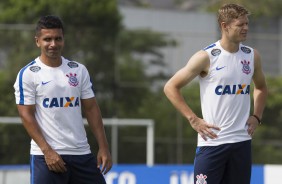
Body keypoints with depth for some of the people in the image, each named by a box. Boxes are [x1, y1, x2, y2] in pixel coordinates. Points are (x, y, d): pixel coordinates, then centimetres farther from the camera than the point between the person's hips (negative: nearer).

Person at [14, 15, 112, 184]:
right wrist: (47, 151, -16)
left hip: (81, 153, 4)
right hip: (47, 156, -4)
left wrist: (103, 148, 4)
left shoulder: (79, 70, 10)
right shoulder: (27, 74, -4)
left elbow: (91, 109, 12)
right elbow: (26, 115, -8)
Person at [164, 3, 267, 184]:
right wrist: (193, 120, -9)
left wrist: (256, 116, 10)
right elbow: (171, 87, -5)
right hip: (212, 141, -5)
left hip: (242, 140, 5)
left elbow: (261, 87, 26)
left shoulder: (252, 55, 6)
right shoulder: (206, 57, -9)